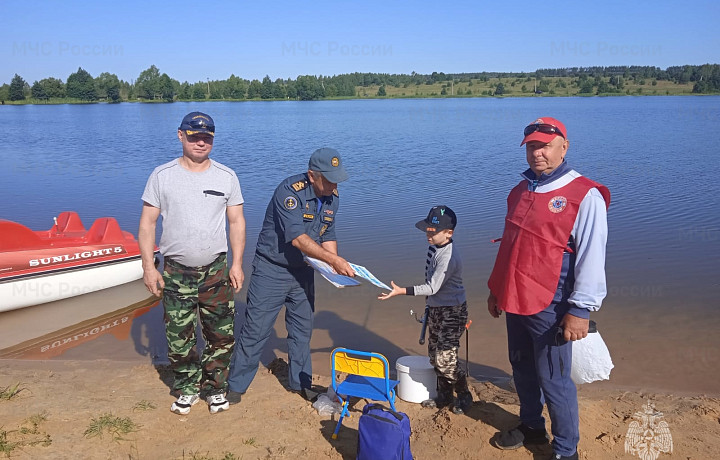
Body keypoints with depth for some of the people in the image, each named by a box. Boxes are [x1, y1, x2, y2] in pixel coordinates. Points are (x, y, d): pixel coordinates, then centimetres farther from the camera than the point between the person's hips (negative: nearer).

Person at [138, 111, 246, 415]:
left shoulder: (226, 177, 2)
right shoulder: (162, 176, 0)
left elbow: (236, 221, 5)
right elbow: (147, 223, 1)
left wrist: (237, 263, -2)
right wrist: (148, 266, -5)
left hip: (216, 270, 1)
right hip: (176, 272, 0)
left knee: (221, 335, 6)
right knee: (179, 337, 8)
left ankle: (215, 388, 26)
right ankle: (187, 389, 29)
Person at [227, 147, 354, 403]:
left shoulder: (332, 198, 0)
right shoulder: (289, 191, -23)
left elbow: (328, 236, 7)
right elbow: (297, 238, -31)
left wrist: (337, 270, -8)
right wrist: (334, 260, -34)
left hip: (302, 271, 7)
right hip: (272, 269, -6)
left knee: (302, 328, 14)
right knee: (256, 328, -1)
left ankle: (300, 382, 31)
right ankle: (235, 386, 17)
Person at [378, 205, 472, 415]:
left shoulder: (448, 256, -26)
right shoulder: (434, 247, 2)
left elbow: (432, 288, -26)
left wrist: (401, 291, -29)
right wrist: (430, 306, 21)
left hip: (452, 312, -9)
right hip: (436, 308, 9)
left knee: (445, 360, -6)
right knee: (434, 355, 16)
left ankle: (464, 397, 17)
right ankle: (444, 396, 33)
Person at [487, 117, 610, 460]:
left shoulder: (584, 195, -12)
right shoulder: (521, 190, 11)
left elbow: (591, 258, -16)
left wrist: (581, 309, -19)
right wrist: (496, 289, 19)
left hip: (550, 307, -7)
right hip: (515, 301, 7)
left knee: (553, 380, 2)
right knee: (522, 369, 19)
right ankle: (531, 426, 40)